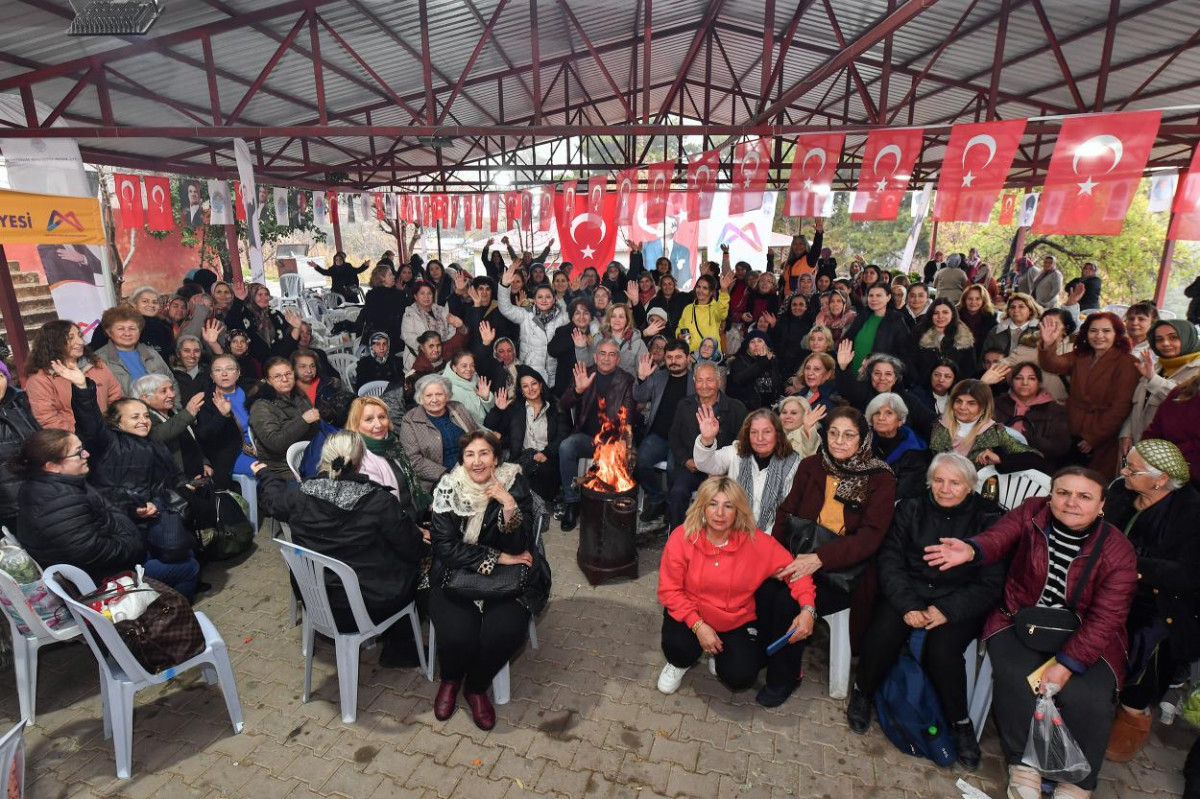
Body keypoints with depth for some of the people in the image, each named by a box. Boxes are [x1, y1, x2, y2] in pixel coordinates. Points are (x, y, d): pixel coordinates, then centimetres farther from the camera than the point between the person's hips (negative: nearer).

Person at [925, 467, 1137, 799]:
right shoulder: (1031, 513, -5)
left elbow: (1104, 618, -12)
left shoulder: (1118, 551, -8)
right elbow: (999, 537, -20)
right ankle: (1024, 766, -2)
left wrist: (1066, 664, -21)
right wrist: (971, 550, -46)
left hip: (1084, 636, 0)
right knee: (1016, 679, -24)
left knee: (1086, 697, -22)